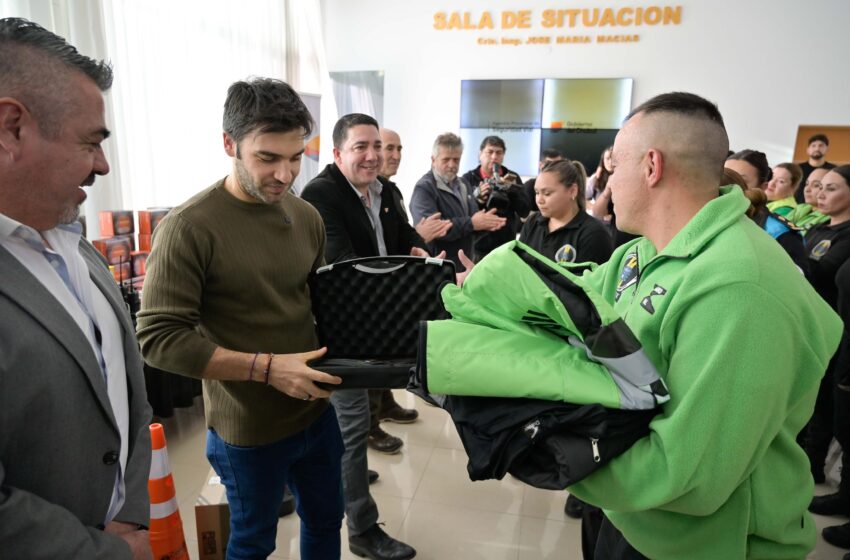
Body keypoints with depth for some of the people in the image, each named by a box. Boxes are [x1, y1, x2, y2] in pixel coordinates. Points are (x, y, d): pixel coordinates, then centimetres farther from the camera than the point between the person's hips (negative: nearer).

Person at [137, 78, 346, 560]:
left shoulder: (307, 216, 0)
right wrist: (267, 368, -25)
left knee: (326, 520, 25)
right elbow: (159, 338, -20)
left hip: (316, 409, 6)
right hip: (248, 429, -5)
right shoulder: (190, 226, -19)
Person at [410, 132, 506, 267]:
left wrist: (485, 222, -4)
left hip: (465, 262, 8)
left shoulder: (463, 184, 16)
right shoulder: (424, 188, -13)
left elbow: (473, 215, 22)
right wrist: (472, 223, -22)